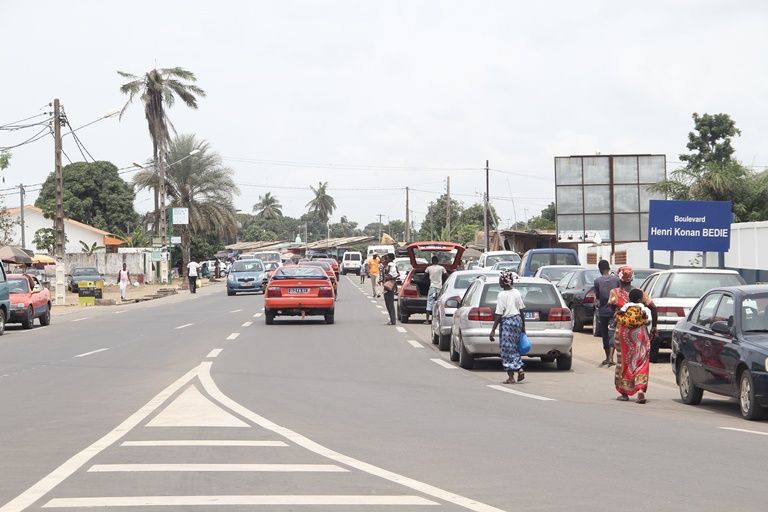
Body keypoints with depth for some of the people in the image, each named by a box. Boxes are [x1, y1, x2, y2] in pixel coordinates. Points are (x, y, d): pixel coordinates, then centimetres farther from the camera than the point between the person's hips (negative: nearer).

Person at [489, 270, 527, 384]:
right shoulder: (517, 293, 5)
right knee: (514, 347, 19)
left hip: (507, 322, -6)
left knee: (507, 349, 1)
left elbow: (499, 314, -15)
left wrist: (493, 330, -12)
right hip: (517, 320, 6)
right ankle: (520, 369, 4)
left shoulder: (502, 295, -13)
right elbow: (521, 310, 10)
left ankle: (511, 377, 1)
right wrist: (523, 326, 20)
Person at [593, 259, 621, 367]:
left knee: (605, 335, 13)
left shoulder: (597, 281, -6)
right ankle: (610, 357, -17)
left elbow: (597, 297, -4)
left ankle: (608, 358, 20)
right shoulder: (616, 279, -2)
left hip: (603, 311, 0)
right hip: (614, 310, 0)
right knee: (612, 334, -2)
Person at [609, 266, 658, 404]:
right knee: (641, 361, 3)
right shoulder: (640, 293, 7)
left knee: (624, 360, 11)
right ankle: (641, 389, -15)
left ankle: (624, 392, 17)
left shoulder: (615, 292, 2)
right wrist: (653, 328, 3)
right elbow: (653, 308, -1)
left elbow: (612, 305, -13)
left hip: (623, 330, -1)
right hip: (640, 331, 1)